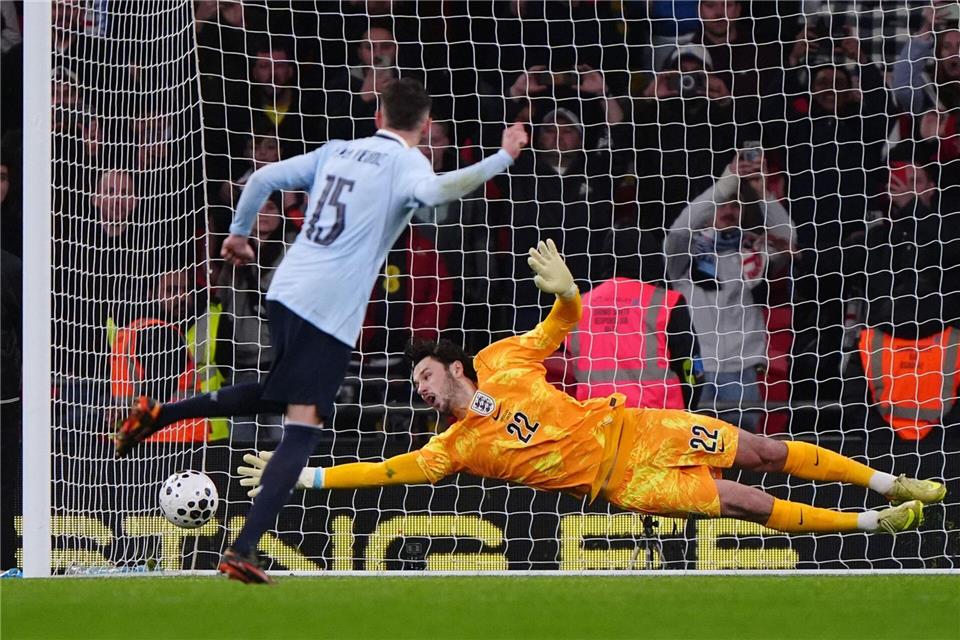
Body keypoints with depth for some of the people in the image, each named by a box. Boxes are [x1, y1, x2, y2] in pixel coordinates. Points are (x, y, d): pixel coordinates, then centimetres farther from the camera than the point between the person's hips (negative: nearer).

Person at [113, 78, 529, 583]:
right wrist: (501, 160, -22)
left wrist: (238, 233, 33)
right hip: (330, 311, -7)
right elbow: (433, 190, -26)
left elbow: (262, 178, 19)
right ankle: (243, 550, -16)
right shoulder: (404, 163, -2)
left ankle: (157, 415, 22)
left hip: (286, 291, 7)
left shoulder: (337, 151, 17)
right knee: (303, 427, -8)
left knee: (275, 396, 30)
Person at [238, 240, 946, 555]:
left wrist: (565, 293, -17)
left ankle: (883, 482, 14)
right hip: (617, 482, -2)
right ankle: (870, 523, -4)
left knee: (760, 452, 1)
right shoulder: (454, 447, -3)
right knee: (744, 503, -11)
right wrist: (303, 475, -12)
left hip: (628, 428, 2)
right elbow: (386, 470, -7)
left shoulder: (505, 362, 2)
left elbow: (564, 321, 7)